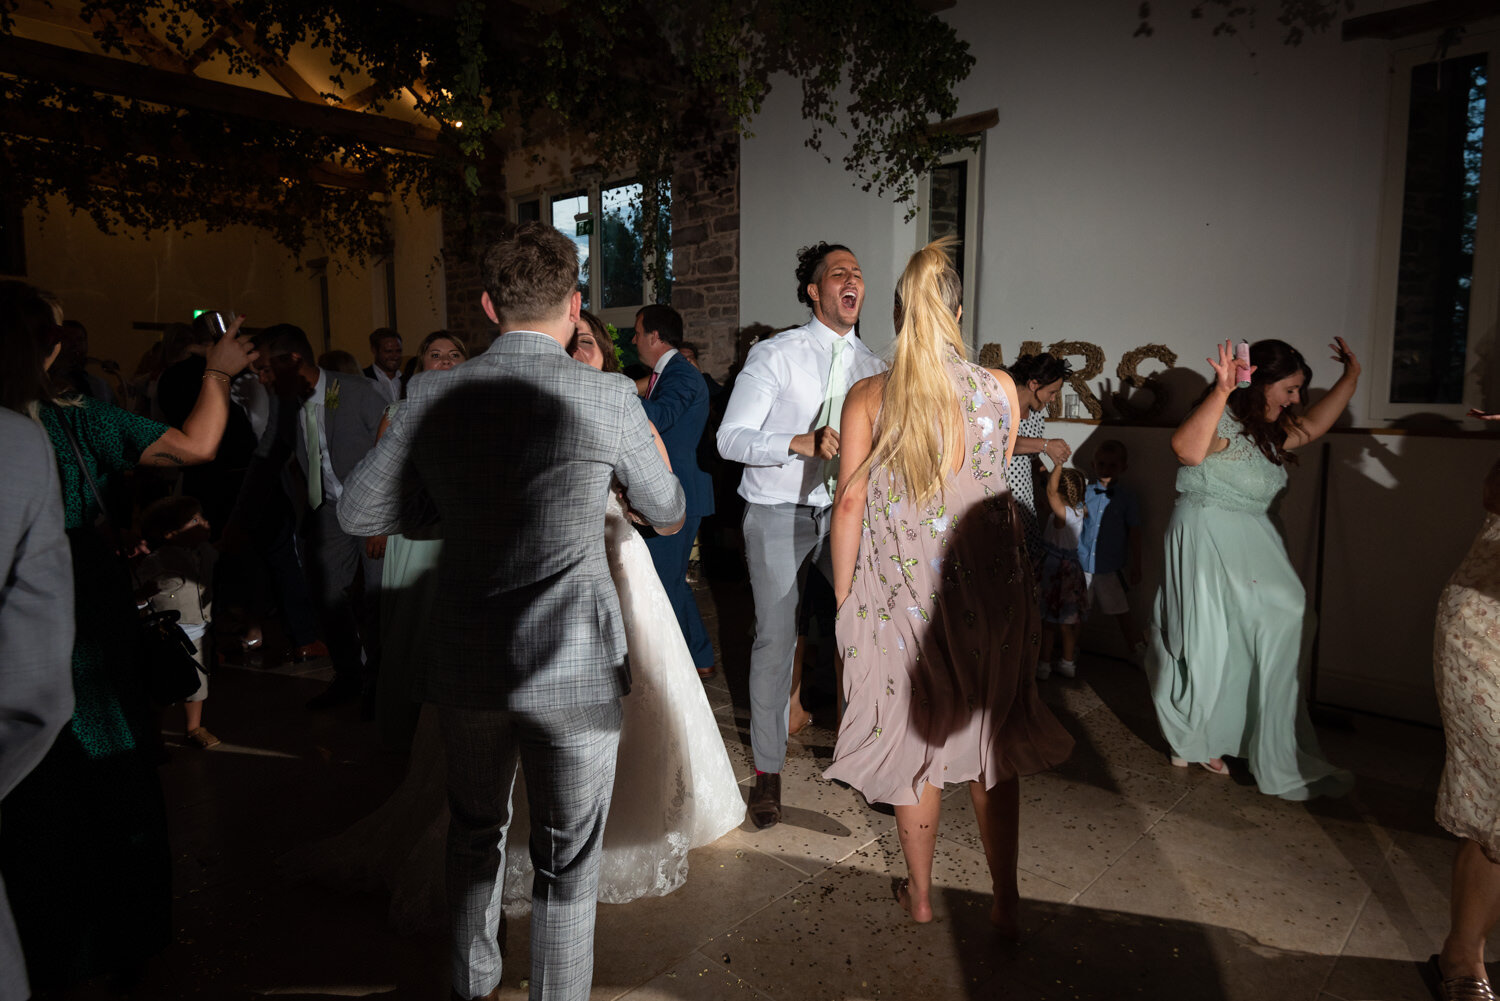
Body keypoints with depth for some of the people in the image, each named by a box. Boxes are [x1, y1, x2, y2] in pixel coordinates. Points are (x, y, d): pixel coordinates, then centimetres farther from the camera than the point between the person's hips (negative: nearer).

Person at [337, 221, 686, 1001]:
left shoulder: (434, 397, -4)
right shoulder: (609, 398, -13)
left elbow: (359, 513, 1)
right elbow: (668, 517, 1)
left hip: (465, 664, 4)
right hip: (572, 669, -4)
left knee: (474, 834, 26)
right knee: (566, 862, 14)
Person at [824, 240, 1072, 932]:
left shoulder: (868, 397, -9)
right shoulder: (1001, 389, -3)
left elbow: (850, 501, -8)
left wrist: (843, 597, 1)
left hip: (900, 595, -1)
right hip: (989, 590, 2)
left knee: (914, 740, 14)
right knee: (991, 742, 17)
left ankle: (920, 894, 31)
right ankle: (1005, 900, 29)